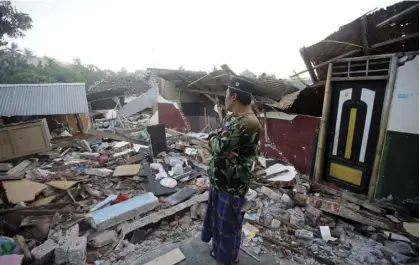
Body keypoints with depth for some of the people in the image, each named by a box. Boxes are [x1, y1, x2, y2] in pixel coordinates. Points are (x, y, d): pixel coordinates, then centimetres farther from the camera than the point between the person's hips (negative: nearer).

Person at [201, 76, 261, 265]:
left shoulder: (248, 123, -28)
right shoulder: (231, 117, 5)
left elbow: (218, 146, -30)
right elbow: (215, 141, 6)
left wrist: (214, 138, -9)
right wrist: (217, 140, -17)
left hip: (233, 183, -9)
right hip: (218, 178, 10)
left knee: (228, 222, 13)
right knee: (215, 216, 27)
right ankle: (218, 249, 54)